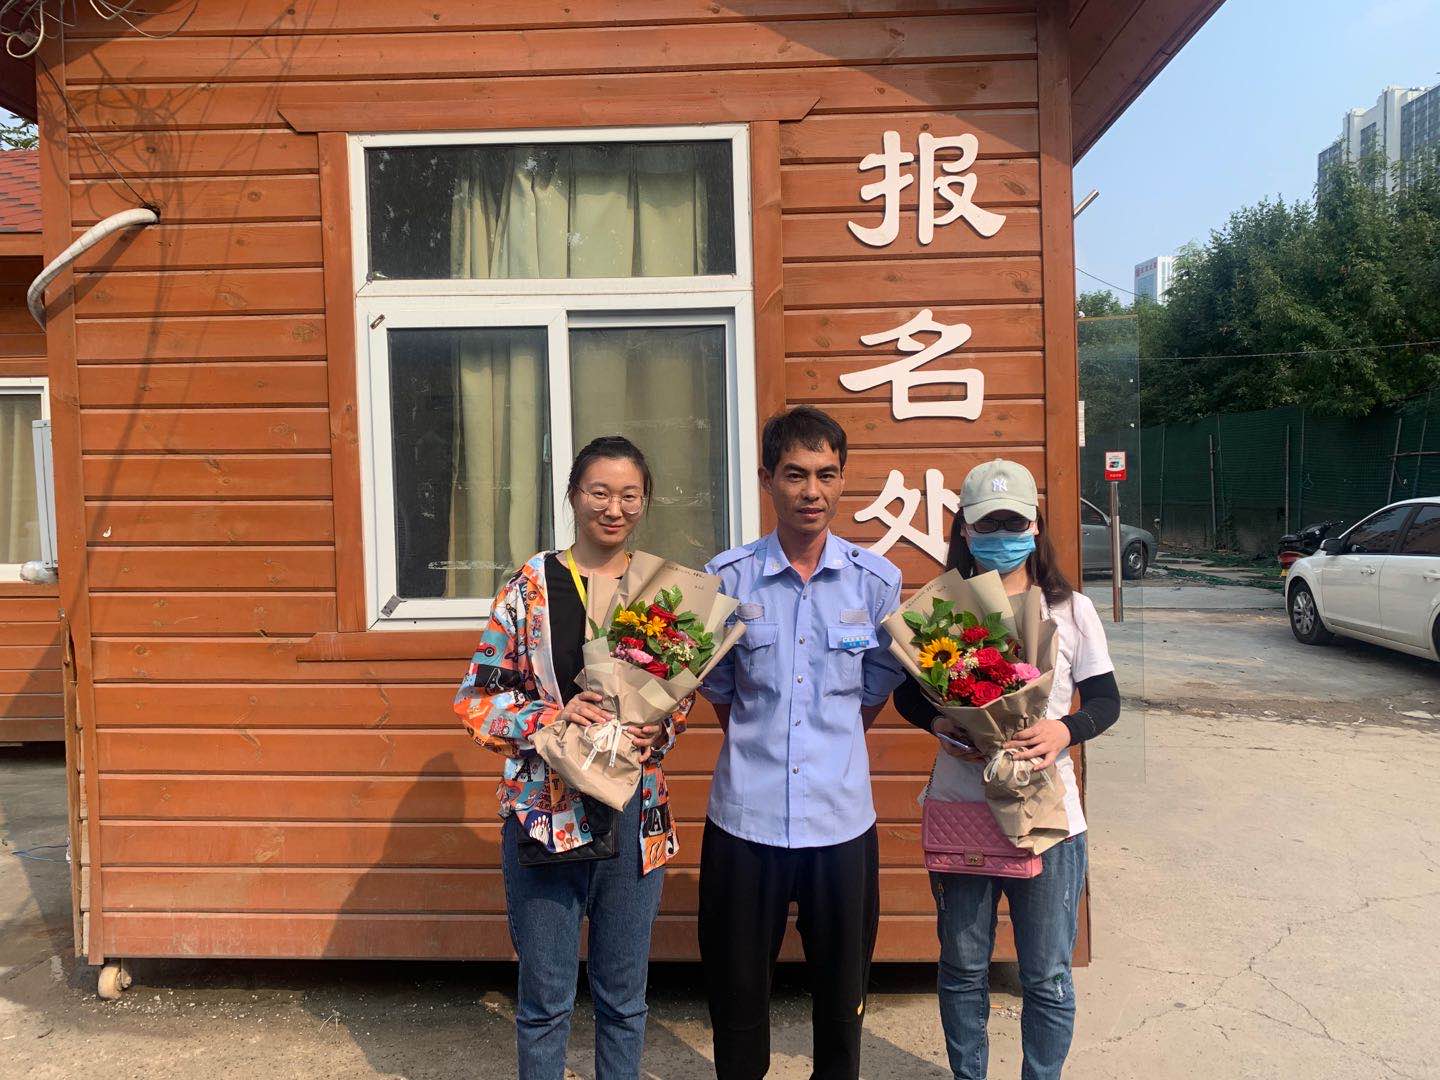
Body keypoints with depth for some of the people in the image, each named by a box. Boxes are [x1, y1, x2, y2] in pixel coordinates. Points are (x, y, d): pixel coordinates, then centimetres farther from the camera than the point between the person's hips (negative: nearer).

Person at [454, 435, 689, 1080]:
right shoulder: (530, 586, -5)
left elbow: (683, 694, 11)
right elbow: (476, 700, -3)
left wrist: (658, 732, -10)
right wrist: (552, 716, -19)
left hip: (634, 814, 2)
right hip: (544, 810, -2)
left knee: (624, 998, 17)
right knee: (545, 1000, 12)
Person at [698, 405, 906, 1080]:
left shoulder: (876, 580, -1)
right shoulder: (726, 579, -3)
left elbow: (876, 690, 10)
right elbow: (718, 689, 8)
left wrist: (829, 747, 9)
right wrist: (759, 747, 7)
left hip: (841, 816, 1)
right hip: (745, 816, 0)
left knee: (842, 988, 15)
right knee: (736, 987, 12)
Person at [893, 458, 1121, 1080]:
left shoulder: (1071, 609, 0)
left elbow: (1106, 699, 3)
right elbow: (907, 692, 4)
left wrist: (1064, 730, -18)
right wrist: (941, 725, -16)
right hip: (959, 810, 1)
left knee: (1047, 976, 11)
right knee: (962, 968, 16)